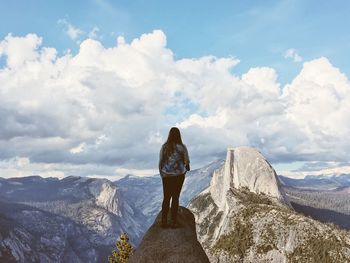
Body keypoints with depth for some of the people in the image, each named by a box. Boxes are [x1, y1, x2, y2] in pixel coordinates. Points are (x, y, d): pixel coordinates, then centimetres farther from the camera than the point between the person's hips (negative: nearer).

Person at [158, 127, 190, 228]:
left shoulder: (164, 147, -3)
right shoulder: (182, 147, -8)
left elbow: (160, 162, 1)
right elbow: (187, 161, -1)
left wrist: (162, 174, 14)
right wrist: (187, 167, 22)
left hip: (166, 175, 2)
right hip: (178, 175, -2)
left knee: (166, 198, 11)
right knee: (175, 197, 5)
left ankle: (164, 221, 14)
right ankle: (173, 222, 8)